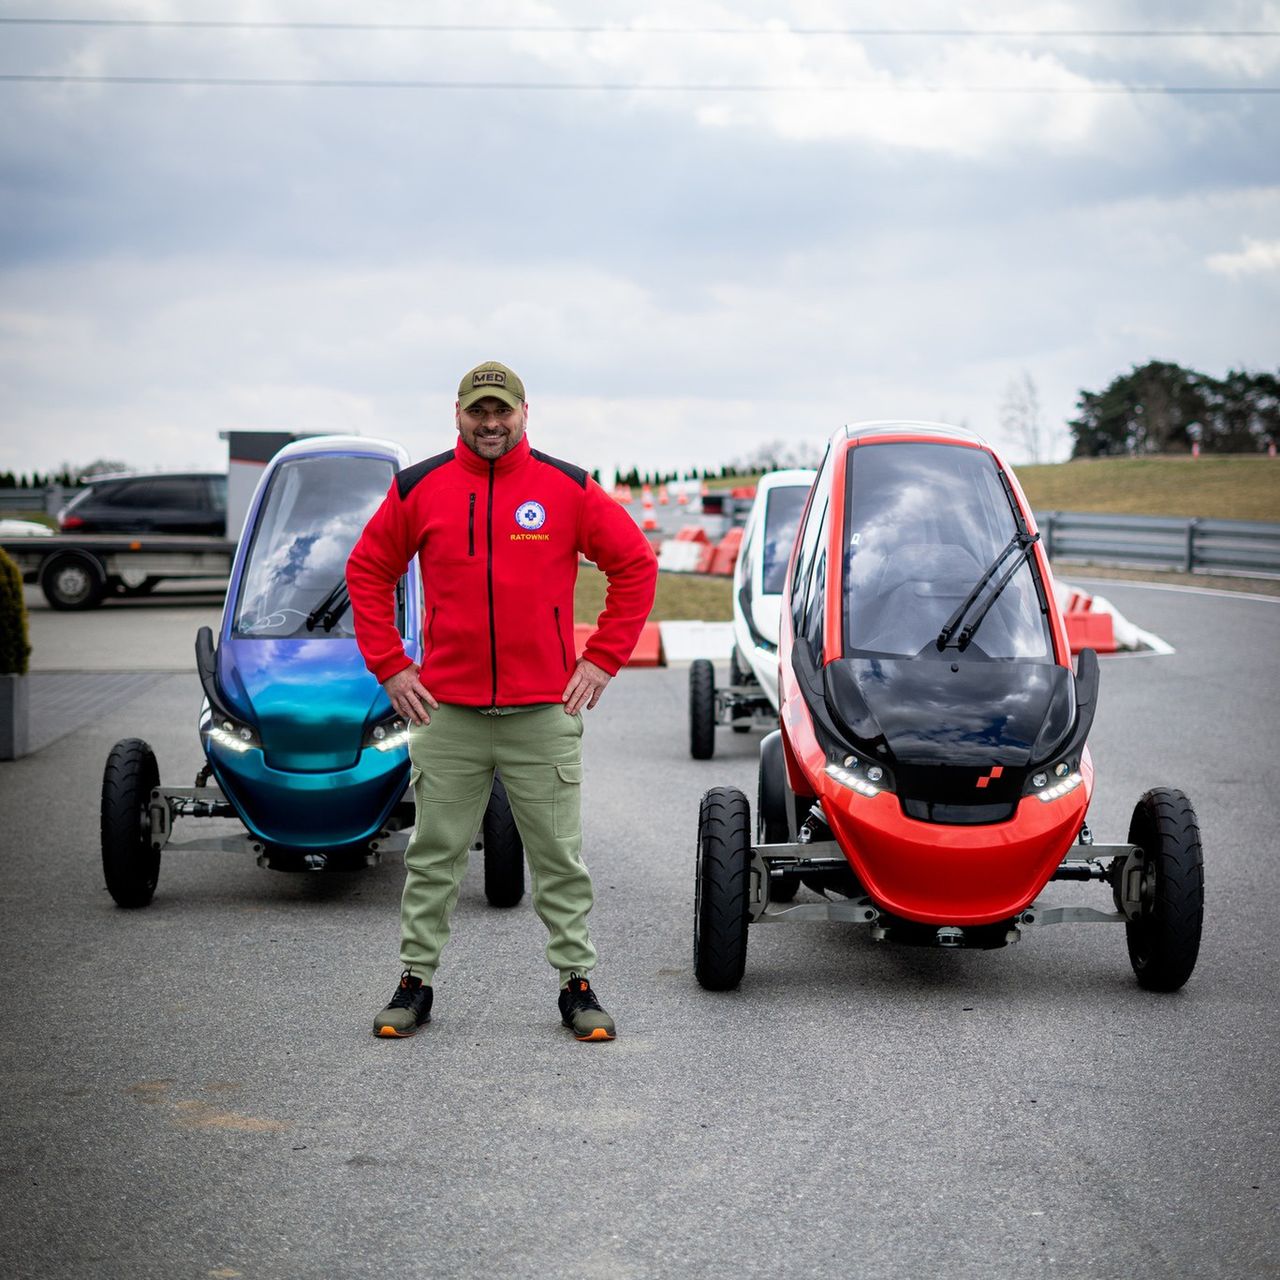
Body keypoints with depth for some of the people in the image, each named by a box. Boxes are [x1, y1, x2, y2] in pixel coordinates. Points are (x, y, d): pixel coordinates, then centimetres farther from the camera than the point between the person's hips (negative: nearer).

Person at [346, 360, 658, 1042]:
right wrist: (390, 666, 5)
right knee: (433, 856, 8)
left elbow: (636, 565, 7)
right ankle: (415, 981, 19)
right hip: (446, 711, 1)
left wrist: (602, 659, 2)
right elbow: (368, 572, 12)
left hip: (544, 711, -1)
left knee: (559, 858, 6)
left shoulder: (569, 489, 0)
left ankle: (577, 984, 15)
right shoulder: (418, 490, 3)